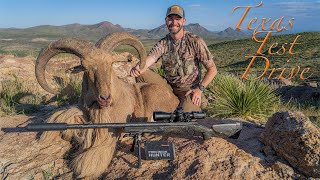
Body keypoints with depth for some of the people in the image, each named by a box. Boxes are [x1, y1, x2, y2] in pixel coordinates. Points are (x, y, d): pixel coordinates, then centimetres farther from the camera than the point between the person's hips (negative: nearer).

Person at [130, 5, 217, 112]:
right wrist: (137, 68, -42)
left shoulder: (195, 42, -9)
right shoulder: (163, 43, 0)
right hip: (168, 86, 3)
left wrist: (200, 88, -19)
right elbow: (149, 59, -19)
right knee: (142, 73, -17)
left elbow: (212, 69, -7)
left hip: (188, 89, -3)